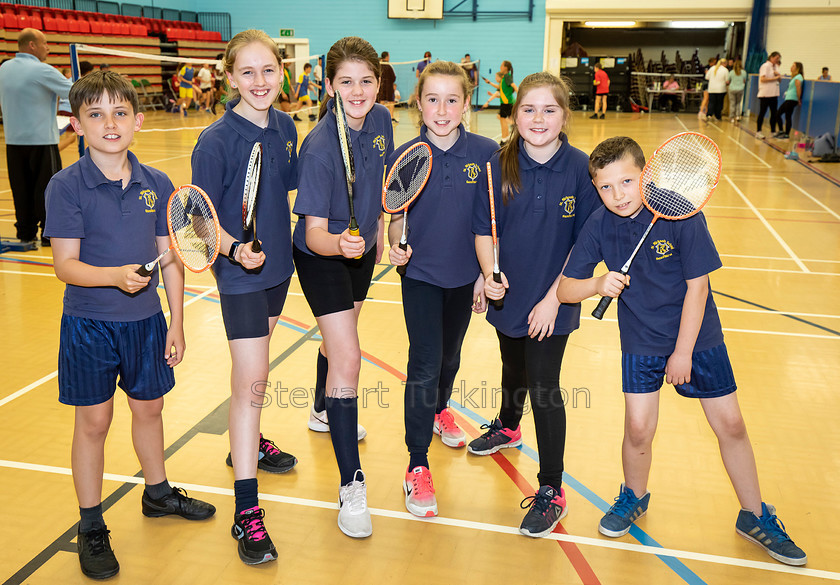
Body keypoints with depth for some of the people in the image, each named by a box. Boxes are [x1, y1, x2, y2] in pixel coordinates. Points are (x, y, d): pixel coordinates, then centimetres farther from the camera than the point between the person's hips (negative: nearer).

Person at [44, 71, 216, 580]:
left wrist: (177, 322, 3)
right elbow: (65, 264, -15)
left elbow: (171, 259, 3)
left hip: (146, 320, 4)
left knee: (149, 407, 18)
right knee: (94, 421, 7)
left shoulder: (158, 185, -1)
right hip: (89, 323, -3)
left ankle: (158, 493, 42)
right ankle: (91, 527, 25)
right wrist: (115, 275, -33)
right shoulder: (66, 187, -12)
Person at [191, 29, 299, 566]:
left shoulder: (285, 126, 2)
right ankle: (247, 510, 1)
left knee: (254, 367, 22)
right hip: (240, 273, -6)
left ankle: (248, 444, 45)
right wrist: (236, 248, -30)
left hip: (278, 265, 6)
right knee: (251, 381, -8)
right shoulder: (217, 140, -16)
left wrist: (284, 249, 8)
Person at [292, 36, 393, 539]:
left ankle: (325, 412, 55)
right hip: (322, 256, -7)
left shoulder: (381, 121, -9)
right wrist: (338, 243, -51)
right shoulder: (320, 146, -29)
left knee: (340, 339, 26)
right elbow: (314, 232, -31)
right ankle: (351, 484, -5)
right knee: (347, 357, -15)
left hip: (361, 250, 7)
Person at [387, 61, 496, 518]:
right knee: (425, 362, -9)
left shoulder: (486, 153, -9)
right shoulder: (404, 157, -10)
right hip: (420, 274, -2)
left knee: (450, 354, 21)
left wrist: (486, 273, 0)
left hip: (465, 275, 2)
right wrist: (395, 246, -24)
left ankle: (439, 410, 52)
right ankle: (417, 464, 4)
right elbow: (396, 217, -4)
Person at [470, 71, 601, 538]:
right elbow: (484, 228, -1)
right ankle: (508, 427, 55)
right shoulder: (501, 165, -7)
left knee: (543, 386, -2)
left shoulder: (580, 168, -13)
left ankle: (551, 491, 14)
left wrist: (554, 298, -13)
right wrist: (490, 274, -18)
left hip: (552, 303, -3)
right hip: (508, 294, 3)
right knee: (514, 368, 25)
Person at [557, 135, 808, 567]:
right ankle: (634, 497, 27)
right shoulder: (599, 226, -12)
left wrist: (683, 353, -11)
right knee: (638, 429, -4)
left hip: (696, 337, -1)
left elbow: (697, 286, -14)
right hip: (641, 341, 1)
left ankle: (755, 516, 27)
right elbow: (565, 290, -8)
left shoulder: (682, 214, -19)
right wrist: (598, 283, -30)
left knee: (731, 425, 5)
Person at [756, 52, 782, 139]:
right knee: (762, 113, -3)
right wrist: (775, 78, -16)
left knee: (774, 114, 8)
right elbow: (762, 79, -17)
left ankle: (773, 131, 14)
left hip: (774, 94, 8)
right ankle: (758, 132, 2)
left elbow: (779, 79, 20)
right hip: (765, 94, -7)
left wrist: (778, 75, -2)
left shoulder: (776, 66, 15)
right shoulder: (765, 66, -8)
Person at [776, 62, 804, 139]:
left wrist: (799, 100, -13)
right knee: (778, 113, 11)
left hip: (792, 100, -10)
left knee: (788, 116, -5)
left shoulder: (798, 77, -12)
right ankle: (781, 131, 18)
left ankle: (787, 134, 1)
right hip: (788, 99, 10)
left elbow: (798, 89, -18)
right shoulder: (794, 77, 19)